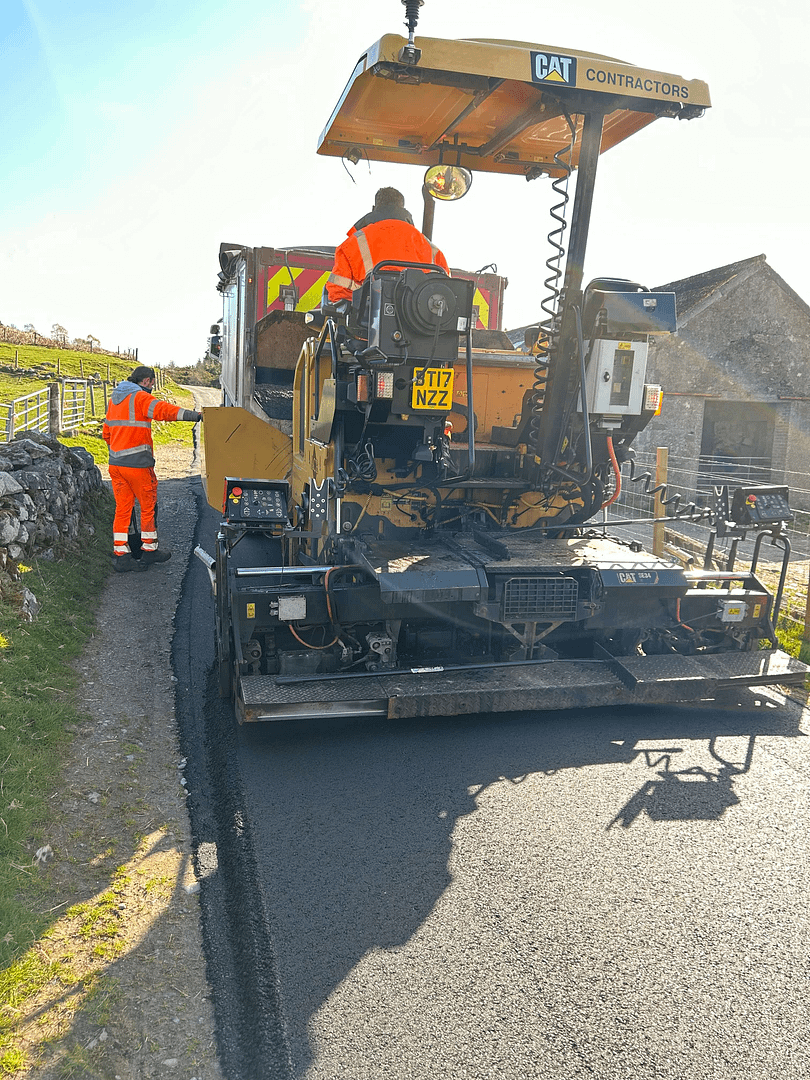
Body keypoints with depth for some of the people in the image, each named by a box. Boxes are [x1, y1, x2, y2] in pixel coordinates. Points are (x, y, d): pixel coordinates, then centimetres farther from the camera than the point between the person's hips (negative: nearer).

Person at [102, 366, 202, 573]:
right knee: (148, 506, 7)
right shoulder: (140, 397, -10)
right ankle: (149, 550, 17)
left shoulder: (115, 398, 17)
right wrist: (193, 415, -36)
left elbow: (106, 433, 23)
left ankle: (121, 555, 9)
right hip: (137, 463, -8)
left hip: (115, 463, 8)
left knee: (122, 508, 9)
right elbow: (162, 410, -29)